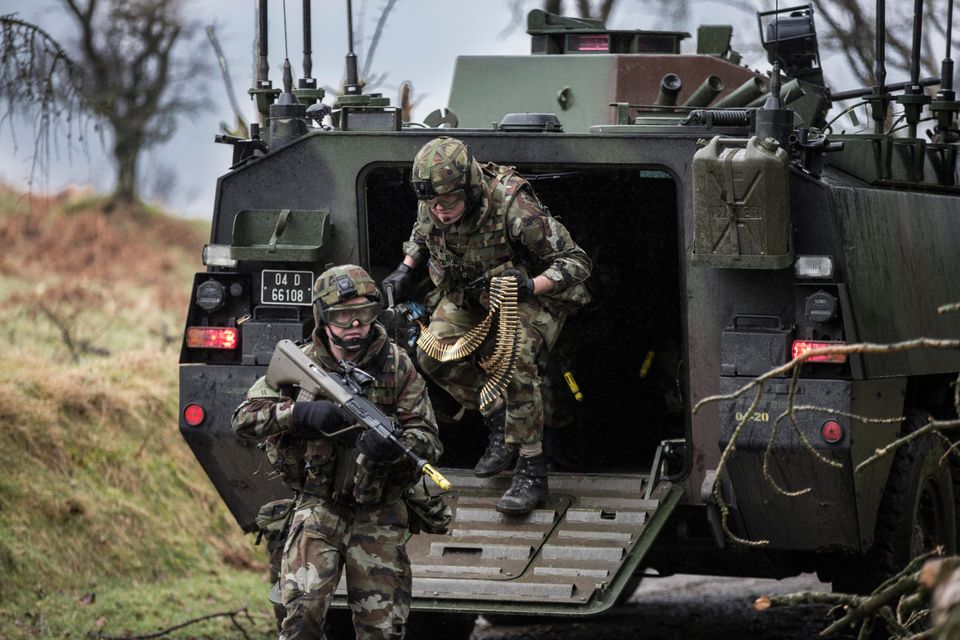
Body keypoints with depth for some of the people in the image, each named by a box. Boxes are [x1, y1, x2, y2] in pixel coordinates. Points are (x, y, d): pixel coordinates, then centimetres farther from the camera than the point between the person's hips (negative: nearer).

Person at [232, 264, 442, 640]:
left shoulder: (398, 366, -3)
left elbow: (429, 439, -7)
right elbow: (244, 418, -6)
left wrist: (393, 446, -31)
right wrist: (302, 413, -23)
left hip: (379, 516, 1)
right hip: (318, 508, -1)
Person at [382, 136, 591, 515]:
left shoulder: (513, 209, -36)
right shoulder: (430, 210, -18)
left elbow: (576, 262, -26)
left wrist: (530, 285, -41)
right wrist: (404, 271, -3)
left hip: (533, 294, -6)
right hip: (469, 294, 6)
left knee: (515, 364, -30)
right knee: (434, 354, -15)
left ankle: (532, 473, -24)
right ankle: (499, 423, 5)